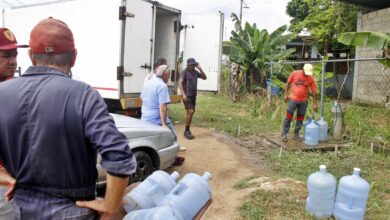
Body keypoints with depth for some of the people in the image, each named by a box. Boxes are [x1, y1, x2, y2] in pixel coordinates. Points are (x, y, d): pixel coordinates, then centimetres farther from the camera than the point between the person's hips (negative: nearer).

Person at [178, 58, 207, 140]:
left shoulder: (195, 72, 8)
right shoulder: (184, 72, -11)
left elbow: (204, 77, 10)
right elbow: (180, 82, -21)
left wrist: (200, 69, -4)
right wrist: (183, 94, -32)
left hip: (193, 95, 7)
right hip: (187, 95, -7)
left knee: (190, 112, 10)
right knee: (190, 111, -16)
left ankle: (187, 130, 19)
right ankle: (187, 131, -6)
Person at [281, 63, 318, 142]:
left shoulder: (311, 79, -6)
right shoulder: (295, 73, -8)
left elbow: (313, 92, -2)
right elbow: (288, 83, 2)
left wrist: (314, 104, -4)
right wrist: (285, 94, -2)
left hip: (303, 101, 2)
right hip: (293, 99, -2)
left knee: (300, 118, 8)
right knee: (288, 116, 0)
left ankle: (296, 135, 20)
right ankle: (284, 134, 8)